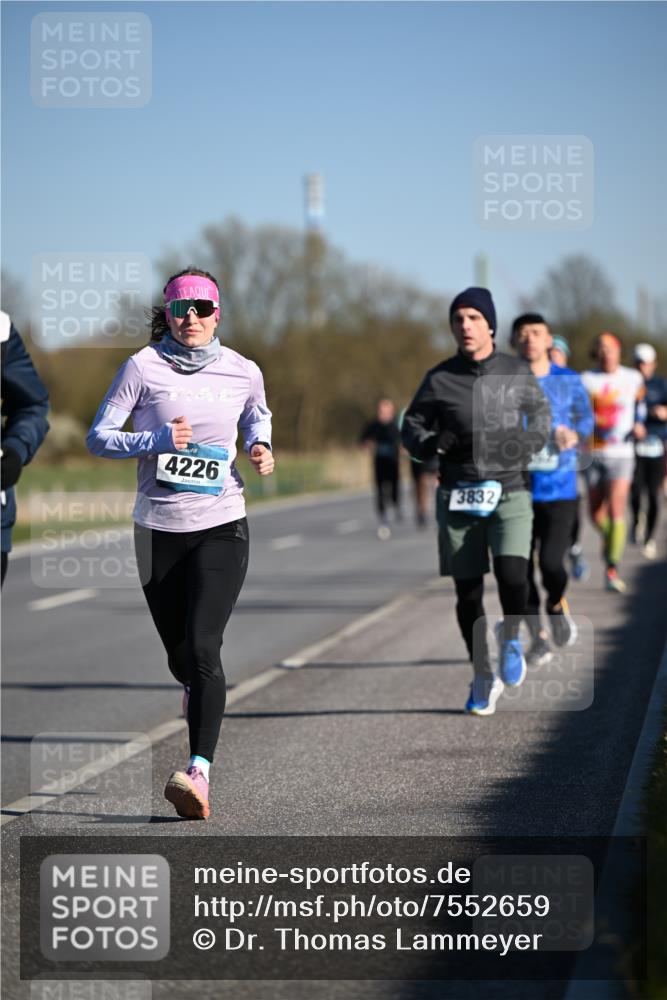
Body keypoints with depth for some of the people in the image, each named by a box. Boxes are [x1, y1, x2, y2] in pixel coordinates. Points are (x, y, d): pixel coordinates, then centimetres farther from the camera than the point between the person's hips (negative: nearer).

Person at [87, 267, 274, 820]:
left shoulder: (243, 372, 2)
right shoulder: (143, 367, -4)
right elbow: (99, 437, -3)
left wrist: (261, 449, 2)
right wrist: (158, 439, -18)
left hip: (221, 525, -1)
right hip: (158, 527, 1)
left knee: (203, 647, -17)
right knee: (179, 655, 13)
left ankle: (199, 773, -25)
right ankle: (198, 694, 51)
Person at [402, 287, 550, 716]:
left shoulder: (517, 373, 3)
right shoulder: (440, 378, 2)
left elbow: (541, 416, 16)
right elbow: (412, 424, 9)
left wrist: (524, 446, -5)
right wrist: (430, 443, -13)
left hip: (510, 491, -1)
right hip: (458, 495, 1)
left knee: (512, 573, -22)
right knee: (468, 590, 4)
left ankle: (511, 638, 11)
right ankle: (484, 677, 23)